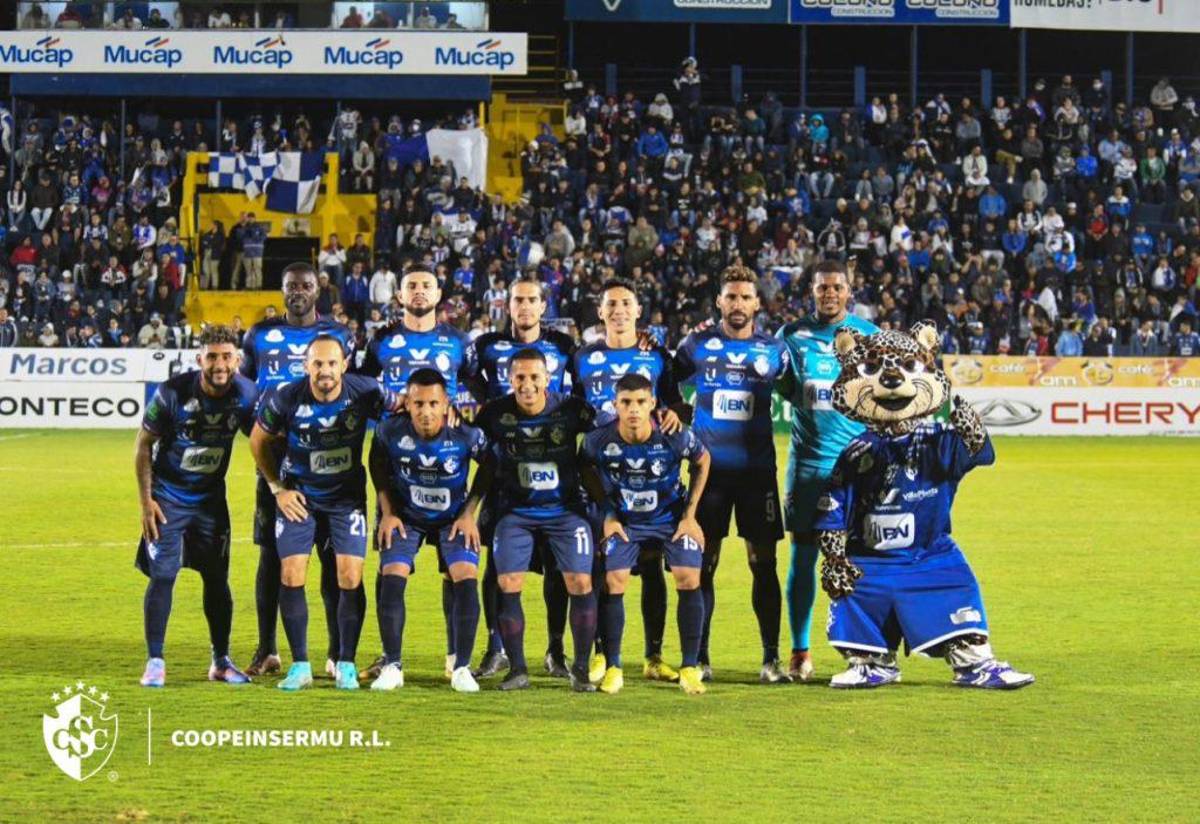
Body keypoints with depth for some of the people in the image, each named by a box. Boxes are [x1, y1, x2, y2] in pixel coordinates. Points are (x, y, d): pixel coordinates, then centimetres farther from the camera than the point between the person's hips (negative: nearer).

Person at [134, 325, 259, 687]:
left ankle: (221, 661, 18)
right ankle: (155, 663, -2)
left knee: (217, 579, 5)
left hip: (211, 498, 3)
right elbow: (144, 444, -9)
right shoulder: (173, 393, -20)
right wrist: (145, 500, -11)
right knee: (162, 576, -10)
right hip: (169, 497, -3)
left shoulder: (246, 394, -11)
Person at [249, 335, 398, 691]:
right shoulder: (285, 399, -18)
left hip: (347, 496, 0)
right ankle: (300, 665, 4)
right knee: (291, 576, -7)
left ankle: (346, 665, 4)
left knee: (350, 577, -8)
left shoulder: (365, 392, -18)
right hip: (299, 496, 0)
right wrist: (277, 488, -2)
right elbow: (259, 440, 1)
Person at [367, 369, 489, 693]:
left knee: (465, 579, -18)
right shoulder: (391, 432, -22)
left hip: (453, 517, -1)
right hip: (405, 516, 1)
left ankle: (462, 667, -7)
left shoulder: (466, 435, -25)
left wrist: (469, 513, -9)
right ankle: (392, 666, -5)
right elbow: (378, 465, 0)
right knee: (391, 578, -16)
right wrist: (387, 511, -4)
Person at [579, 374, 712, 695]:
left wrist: (690, 514, -5)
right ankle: (612, 668, 0)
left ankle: (690, 668, -3)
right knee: (613, 582, -13)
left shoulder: (677, 437, -26)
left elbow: (701, 462, -4)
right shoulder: (599, 440, -24)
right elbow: (586, 468, 0)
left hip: (671, 516, 0)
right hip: (625, 519, 0)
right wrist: (608, 514, -4)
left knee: (689, 581, -13)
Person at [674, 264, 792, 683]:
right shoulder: (697, 344, 3)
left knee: (764, 562, 0)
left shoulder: (774, 350, 5)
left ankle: (771, 657, 5)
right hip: (710, 467, 0)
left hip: (758, 468, 0)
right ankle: (699, 657, 7)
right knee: (703, 563, 1)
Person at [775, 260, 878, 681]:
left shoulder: (869, 335, 5)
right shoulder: (793, 335, 5)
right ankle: (800, 651, 7)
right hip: (808, 459, 1)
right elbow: (784, 389, 17)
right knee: (803, 554, 0)